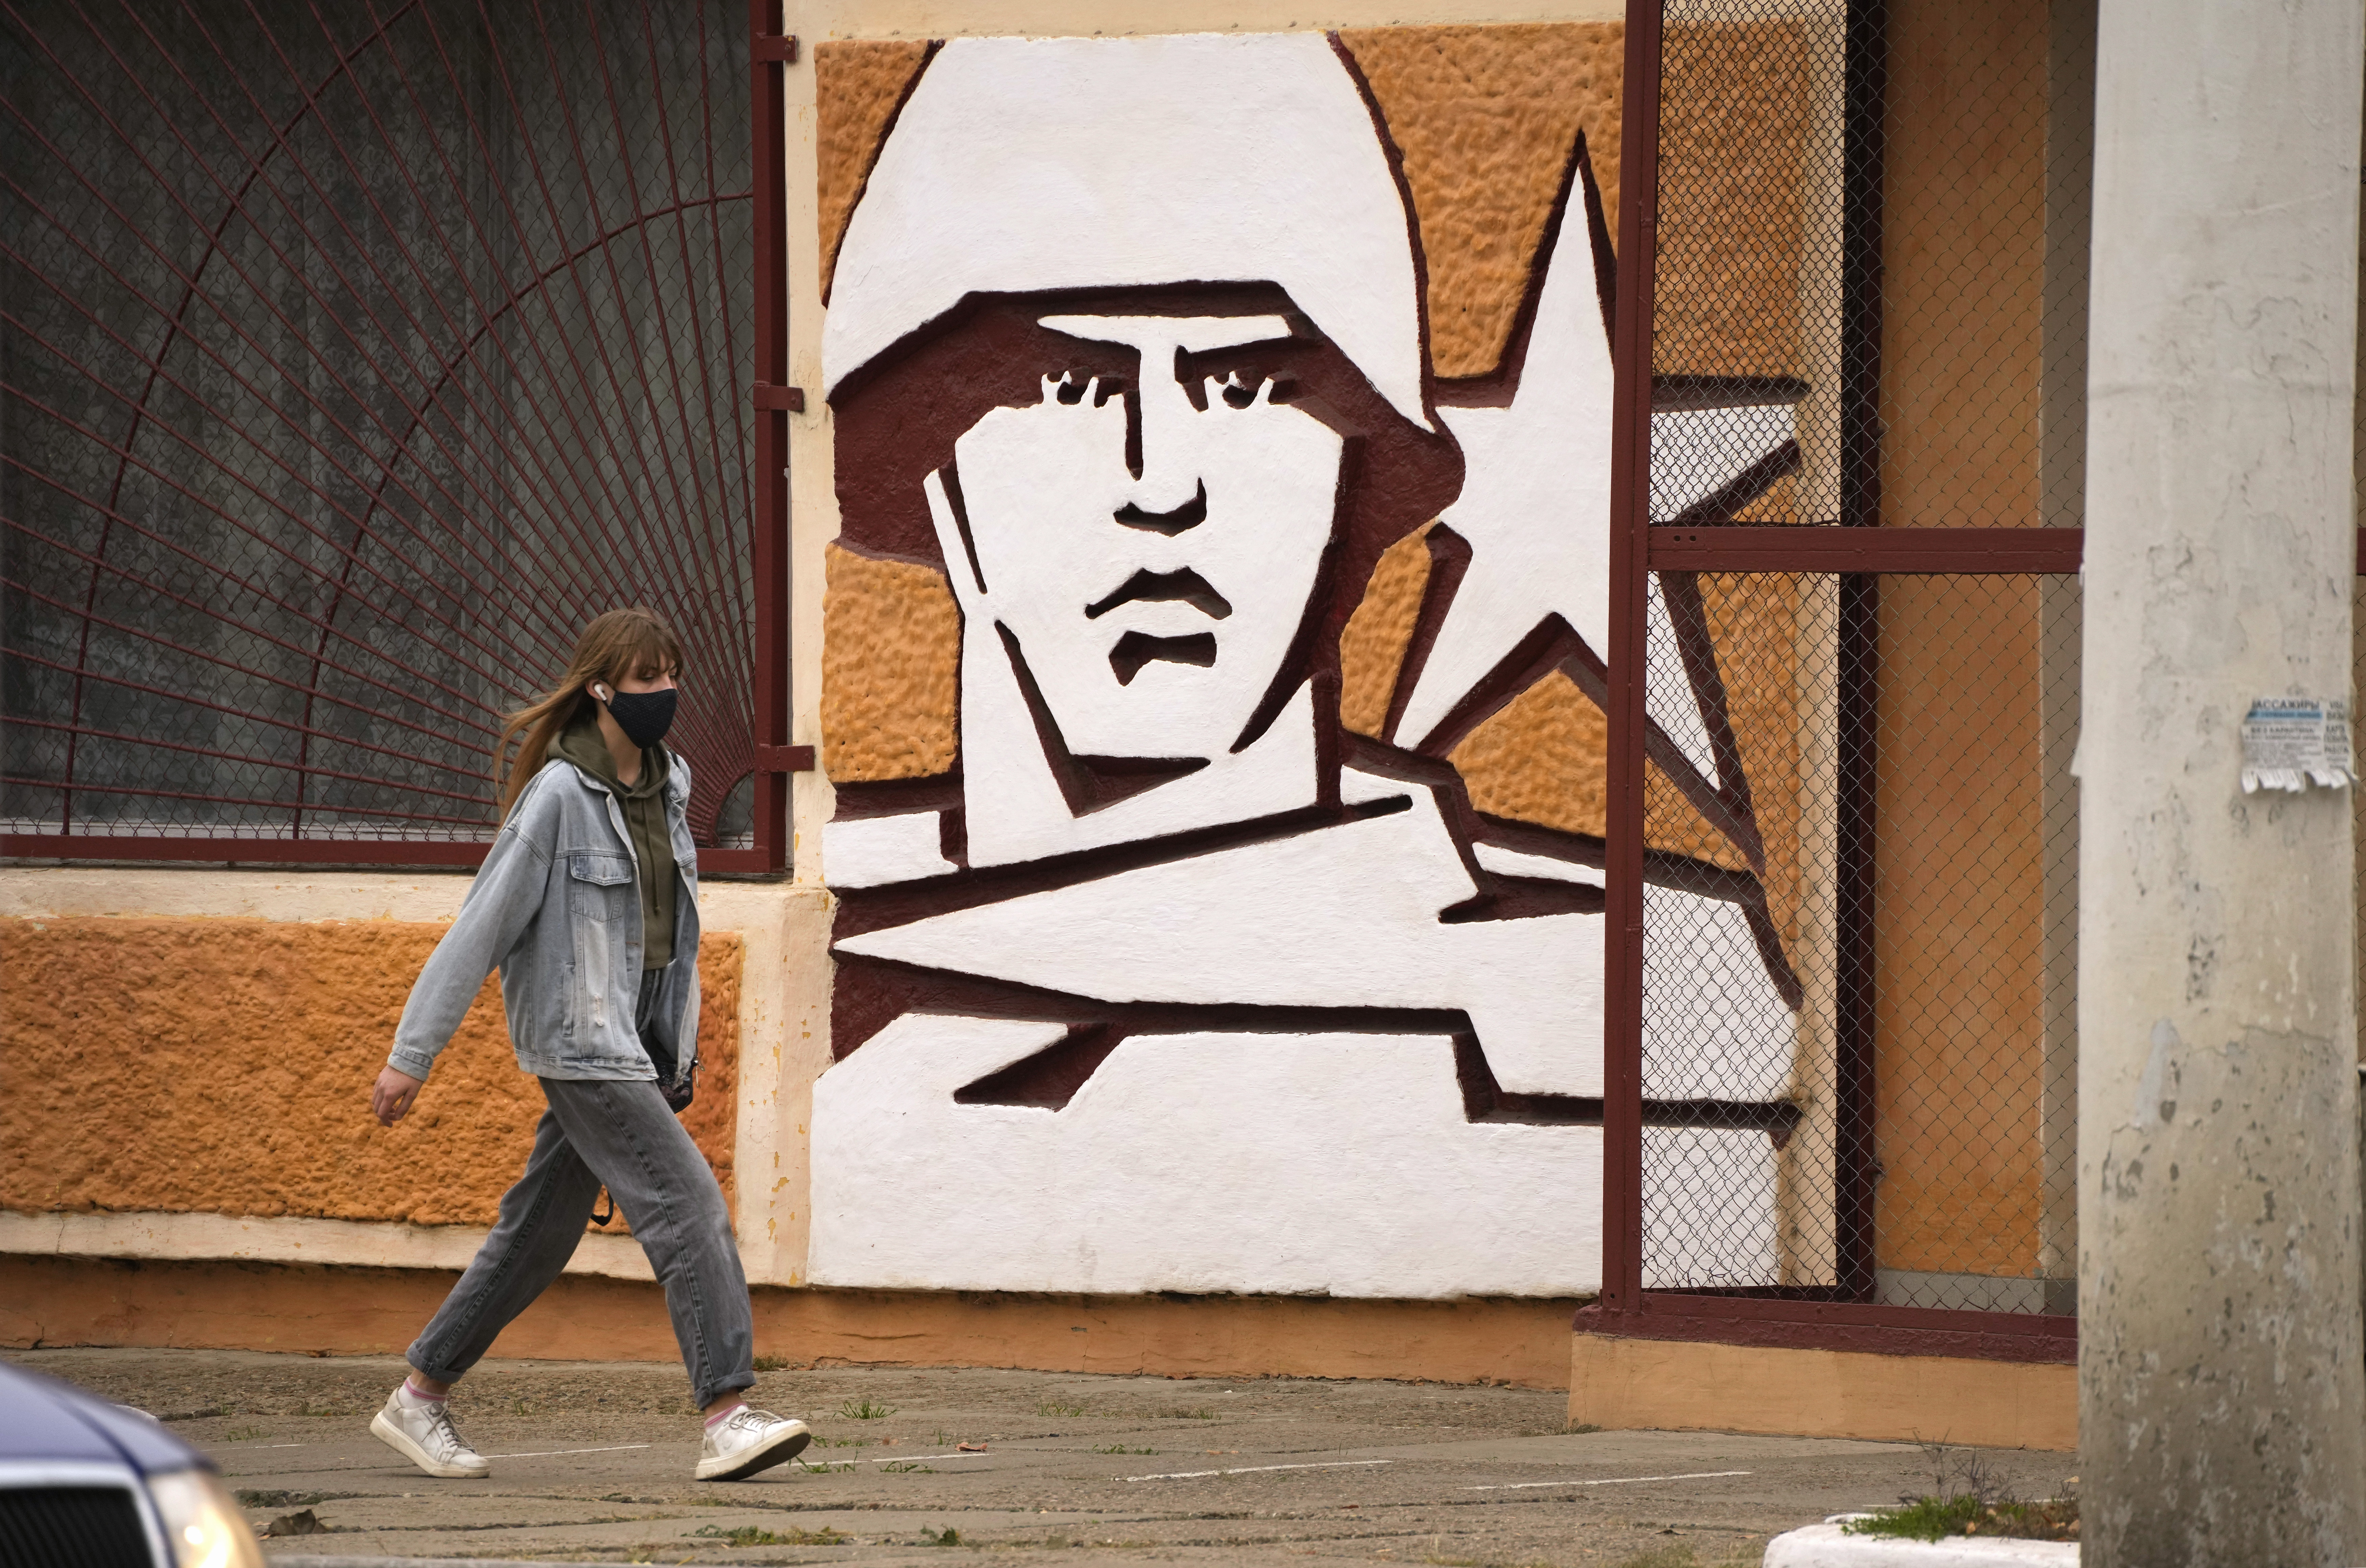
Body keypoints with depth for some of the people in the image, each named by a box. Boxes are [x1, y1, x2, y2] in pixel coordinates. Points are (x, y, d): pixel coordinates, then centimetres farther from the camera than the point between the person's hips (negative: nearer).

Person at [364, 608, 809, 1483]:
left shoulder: (665, 784, 10)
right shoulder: (559, 796, -14)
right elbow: (481, 928, -13)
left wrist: (679, 1049, 20)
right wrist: (411, 1057, -12)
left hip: (639, 1041, 8)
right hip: (580, 1041, -8)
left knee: (541, 1231, 13)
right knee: (688, 1204, -17)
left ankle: (420, 1399, 23)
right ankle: (727, 1417, -19)